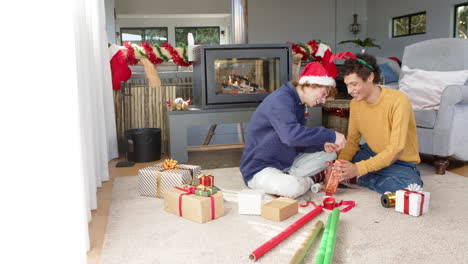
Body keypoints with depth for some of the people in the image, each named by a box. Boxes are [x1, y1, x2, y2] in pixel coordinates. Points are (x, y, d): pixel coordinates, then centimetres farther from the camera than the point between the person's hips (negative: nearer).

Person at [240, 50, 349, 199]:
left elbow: (300, 142, 11)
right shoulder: (281, 99, -21)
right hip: (259, 169, -10)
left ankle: (287, 177, -3)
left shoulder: (299, 104, 10)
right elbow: (292, 135, -38)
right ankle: (308, 181, -4)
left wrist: (323, 145, -9)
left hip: (286, 164, 10)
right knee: (293, 188, -38)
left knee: (329, 154, 10)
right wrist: (331, 135, -30)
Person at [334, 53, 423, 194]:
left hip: (399, 162, -4)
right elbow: (352, 141, 1)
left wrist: (358, 169, -37)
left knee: (408, 186, -38)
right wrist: (340, 166, -19)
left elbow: (396, 150, -29)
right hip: (372, 154, 5)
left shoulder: (398, 100, -24)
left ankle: (359, 178, -17)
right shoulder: (355, 103, -3)